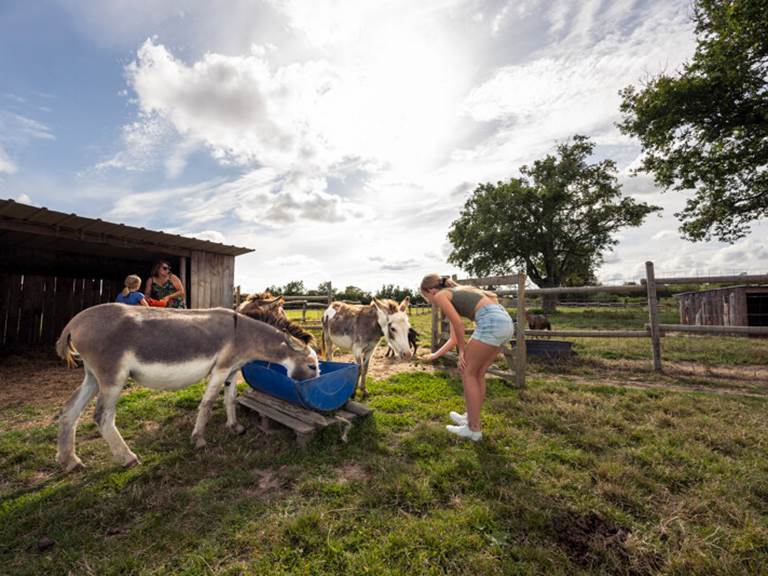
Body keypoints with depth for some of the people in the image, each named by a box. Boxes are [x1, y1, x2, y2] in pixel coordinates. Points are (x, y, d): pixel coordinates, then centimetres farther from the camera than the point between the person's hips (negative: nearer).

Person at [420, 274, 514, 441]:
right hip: (505, 320, 9)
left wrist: (462, 350, 8)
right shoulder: (456, 294, 30)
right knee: (478, 374, 19)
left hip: (492, 321, -9)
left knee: (468, 372, 5)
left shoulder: (440, 296, 6)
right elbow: (454, 339, 30)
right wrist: (435, 355, 37)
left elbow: (458, 323, -5)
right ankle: (472, 417, 34)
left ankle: (473, 429, 13)